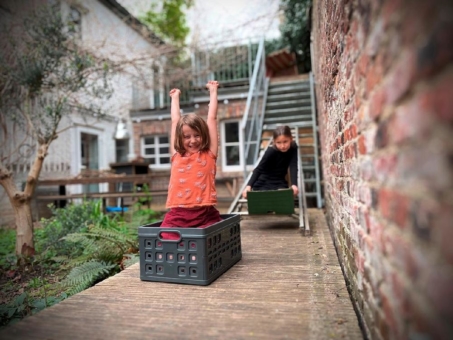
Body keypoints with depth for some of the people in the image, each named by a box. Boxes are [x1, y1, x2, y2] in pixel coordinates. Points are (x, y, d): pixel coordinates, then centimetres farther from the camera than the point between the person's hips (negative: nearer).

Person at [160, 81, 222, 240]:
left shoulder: (209, 155, 7)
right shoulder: (177, 156, 11)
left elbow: (212, 118, 12)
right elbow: (175, 121, 21)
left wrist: (213, 91, 21)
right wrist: (175, 97, 33)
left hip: (205, 216, -1)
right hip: (177, 216, 2)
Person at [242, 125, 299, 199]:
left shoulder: (293, 148, -12)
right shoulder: (271, 151, -21)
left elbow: (293, 167, -22)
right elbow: (259, 169, -24)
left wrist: (294, 184, -40)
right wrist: (249, 185, -39)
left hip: (279, 183, 2)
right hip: (263, 183, -2)